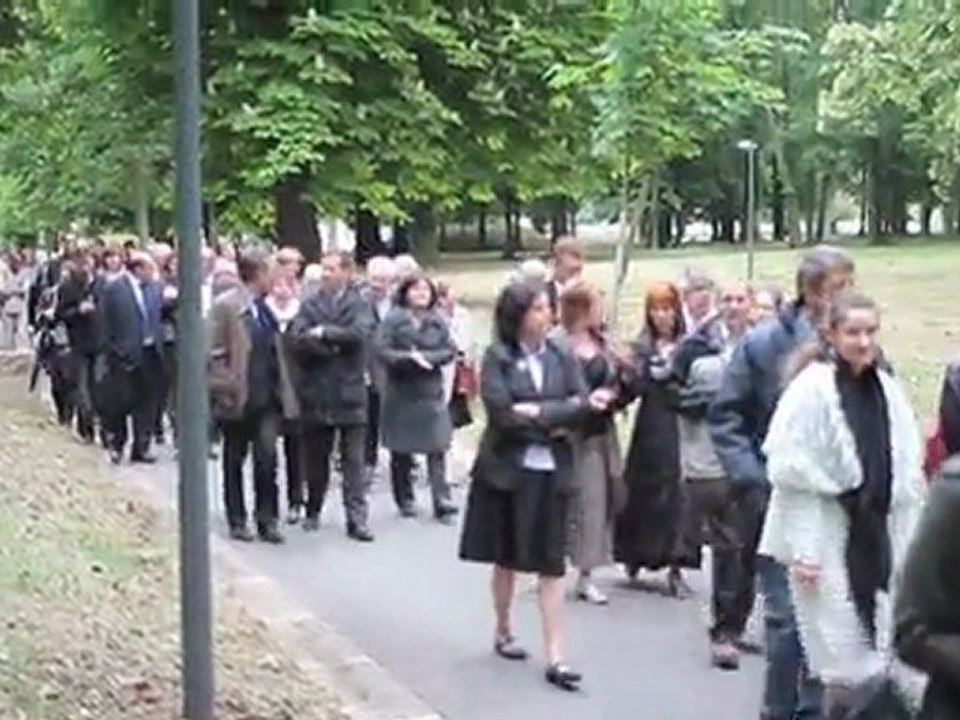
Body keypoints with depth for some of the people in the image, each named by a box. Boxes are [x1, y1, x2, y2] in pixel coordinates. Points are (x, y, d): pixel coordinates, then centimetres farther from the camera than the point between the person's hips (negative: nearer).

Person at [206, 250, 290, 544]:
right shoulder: (226, 306, -9)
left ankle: (267, 519, 5)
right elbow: (214, 353, -11)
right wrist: (225, 390, -15)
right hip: (238, 398, -4)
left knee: (268, 458, -3)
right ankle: (237, 521, 19)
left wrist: (280, 389, 11)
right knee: (235, 461, 9)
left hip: (266, 397, 4)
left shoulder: (266, 307, 11)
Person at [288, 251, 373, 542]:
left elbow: (358, 334, -17)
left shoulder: (358, 305, 1)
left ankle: (357, 519, 0)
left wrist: (323, 333, -11)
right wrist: (335, 346, -14)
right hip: (315, 393, 2)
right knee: (315, 460, 13)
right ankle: (313, 512, 28)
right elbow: (296, 339, -9)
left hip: (349, 392, -2)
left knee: (354, 460, -2)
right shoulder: (309, 305, 5)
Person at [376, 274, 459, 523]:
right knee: (401, 451, 6)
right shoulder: (393, 320, -4)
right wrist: (410, 358, -21)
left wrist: (426, 357, -16)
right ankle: (405, 500, 19)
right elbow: (382, 351, -13)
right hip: (400, 393, -2)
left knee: (437, 447, -5)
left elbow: (450, 350, -2)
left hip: (431, 392, 2)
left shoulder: (438, 321, 5)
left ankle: (442, 502, -5)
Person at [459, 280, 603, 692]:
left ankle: (555, 658, -1)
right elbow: (501, 413, -17)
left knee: (552, 564, -1)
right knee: (506, 558, 13)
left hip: (551, 470, 2)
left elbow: (582, 406, -6)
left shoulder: (562, 356, 4)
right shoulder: (497, 357, -6)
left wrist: (537, 414, -16)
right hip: (506, 469, -2)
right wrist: (557, 419, -13)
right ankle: (503, 632, 32)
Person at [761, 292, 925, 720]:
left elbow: (909, 477, 9)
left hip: (875, 534, 6)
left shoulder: (887, 390, 5)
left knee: (876, 657, 9)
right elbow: (792, 475, -13)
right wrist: (803, 550, -15)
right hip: (828, 538, -5)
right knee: (845, 661, -2)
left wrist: (907, 544, 6)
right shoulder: (812, 388, -11)